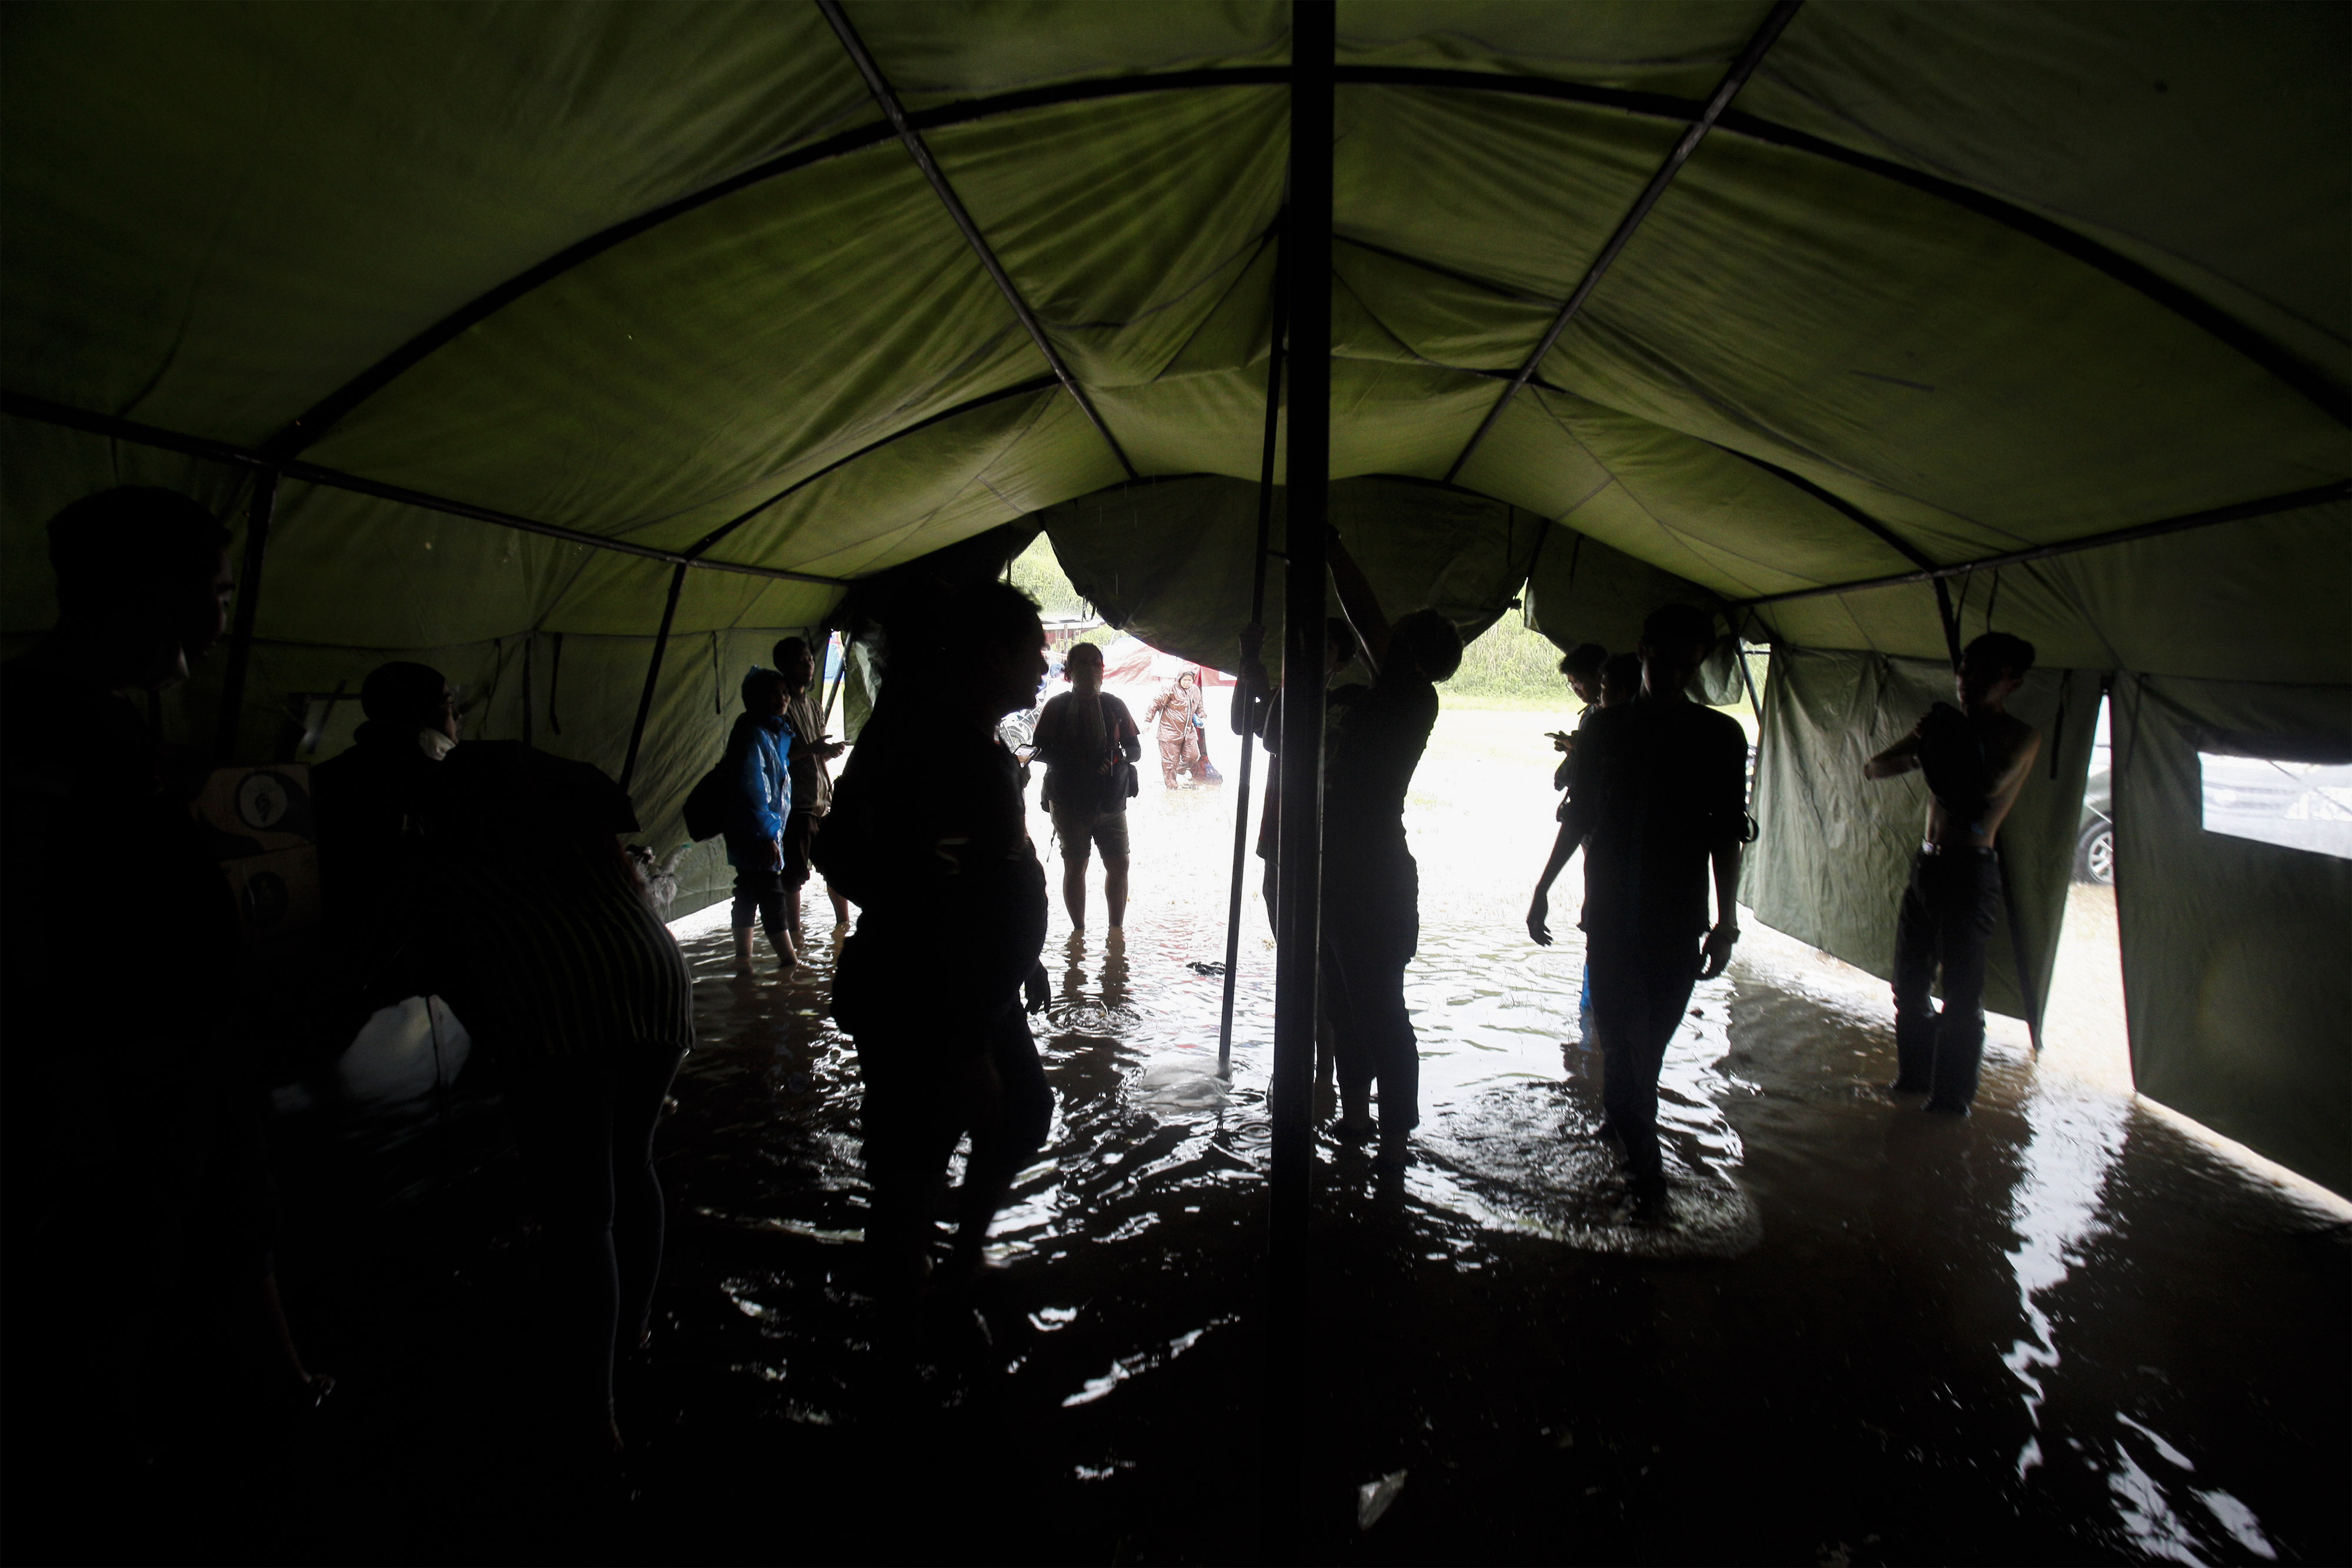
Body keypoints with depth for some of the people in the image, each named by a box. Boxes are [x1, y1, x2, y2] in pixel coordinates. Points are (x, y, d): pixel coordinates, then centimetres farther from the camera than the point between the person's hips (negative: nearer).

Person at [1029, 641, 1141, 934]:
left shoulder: (1114, 706, 9)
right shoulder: (1057, 706, 2)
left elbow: (1135, 749, 10)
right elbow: (1039, 749, -4)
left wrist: (1117, 759, -14)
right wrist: (1075, 761, -20)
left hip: (1111, 800, 2)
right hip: (1070, 801, -2)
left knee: (1119, 865, 0)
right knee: (1075, 867, 4)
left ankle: (1117, 929, 15)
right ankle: (1078, 931, 17)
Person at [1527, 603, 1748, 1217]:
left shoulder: (1720, 737, 1)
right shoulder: (1605, 729, 5)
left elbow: (1727, 834, 2)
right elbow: (1577, 816, 12)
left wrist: (1727, 922, -1)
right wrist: (1543, 889, 13)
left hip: (1677, 920, 0)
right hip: (1610, 914, 1)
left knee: (1645, 1047, 5)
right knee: (1626, 1045, -3)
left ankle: (1630, 1136, 25)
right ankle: (1647, 1168, 5)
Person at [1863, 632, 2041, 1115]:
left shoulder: (2022, 737, -6)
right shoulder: (1946, 724, 14)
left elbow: (1989, 786, -25)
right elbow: (1873, 767, 8)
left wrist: (1935, 749, -13)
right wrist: (1910, 757, -13)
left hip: (1970, 871, -7)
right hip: (1926, 863, 7)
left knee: (1961, 993, -2)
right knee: (1910, 982, 15)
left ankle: (1952, 1096, 10)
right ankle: (1914, 1075, 29)